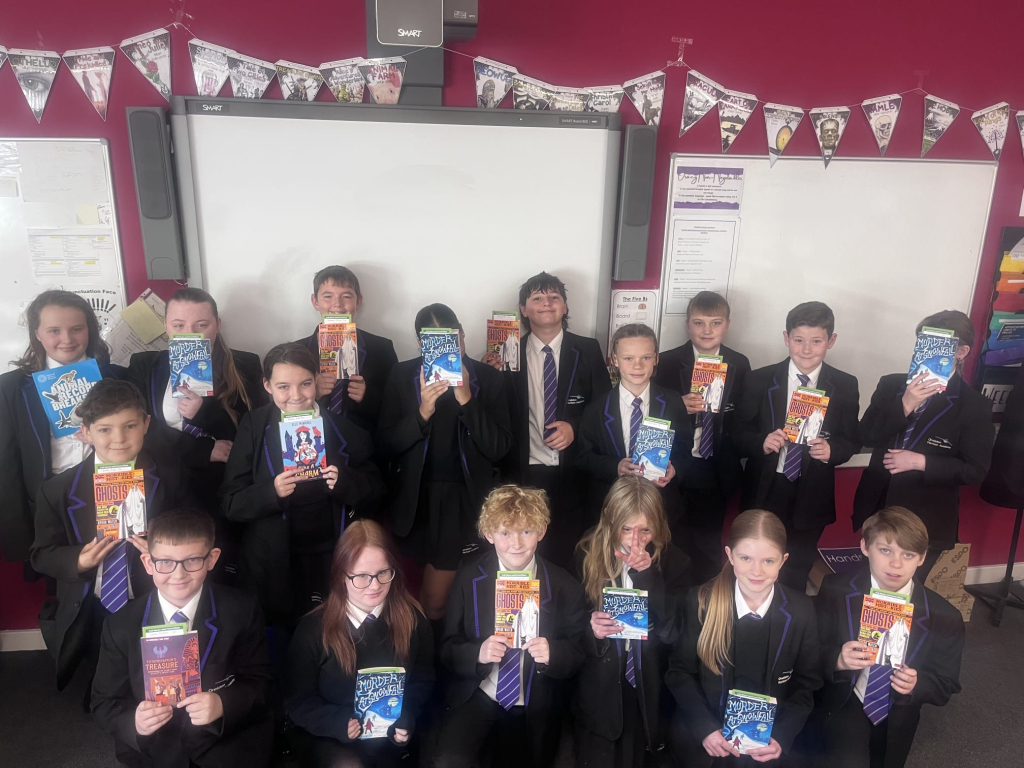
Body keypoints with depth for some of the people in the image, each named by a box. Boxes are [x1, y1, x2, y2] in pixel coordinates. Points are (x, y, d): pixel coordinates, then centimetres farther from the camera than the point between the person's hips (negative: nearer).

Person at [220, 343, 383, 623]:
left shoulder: (343, 427, -6)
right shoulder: (254, 427, -7)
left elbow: (375, 487, -1)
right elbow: (230, 503, -7)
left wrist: (344, 482, -21)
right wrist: (272, 492, -26)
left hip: (334, 560, 1)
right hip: (273, 566, 0)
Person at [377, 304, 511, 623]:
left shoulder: (487, 377, -5)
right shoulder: (402, 375, -3)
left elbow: (498, 448, -11)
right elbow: (385, 445, -6)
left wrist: (467, 400, -23)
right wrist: (422, 413, -22)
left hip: (465, 500, -1)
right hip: (415, 500, 2)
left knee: (435, 600, 2)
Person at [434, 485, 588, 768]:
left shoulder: (564, 587, -13)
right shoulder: (469, 577, -10)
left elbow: (578, 654, -3)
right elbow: (448, 647, -6)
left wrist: (552, 654, -26)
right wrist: (478, 653, -28)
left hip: (534, 709, 1)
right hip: (475, 697, 0)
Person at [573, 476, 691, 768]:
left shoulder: (673, 562, -8)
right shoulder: (587, 555, -9)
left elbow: (673, 632, -16)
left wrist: (648, 576, -25)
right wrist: (590, 630, -25)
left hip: (646, 696, 1)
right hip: (598, 696, 0)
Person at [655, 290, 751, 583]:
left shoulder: (740, 365, 0)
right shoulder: (667, 362, -7)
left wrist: (736, 458, -7)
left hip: (717, 471, 2)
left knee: (708, 546, 16)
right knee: (674, 543, 12)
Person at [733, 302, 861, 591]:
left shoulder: (845, 386, -4)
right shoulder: (760, 380, -7)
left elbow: (853, 440, 1)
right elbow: (738, 433, -4)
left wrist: (832, 449, -20)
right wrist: (762, 442, -24)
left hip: (812, 497, 1)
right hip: (764, 492, -1)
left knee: (795, 578, 19)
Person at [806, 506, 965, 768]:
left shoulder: (945, 618, -12)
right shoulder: (835, 591, -14)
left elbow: (947, 685, -3)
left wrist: (916, 684, -25)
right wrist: (838, 660, -31)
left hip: (895, 721, 3)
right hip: (842, 705, -3)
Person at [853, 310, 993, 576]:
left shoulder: (974, 405, -7)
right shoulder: (891, 385, 1)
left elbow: (975, 471, -9)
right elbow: (867, 436, -7)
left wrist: (920, 462, -20)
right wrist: (905, 405, -20)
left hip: (926, 523, -3)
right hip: (876, 512, 3)